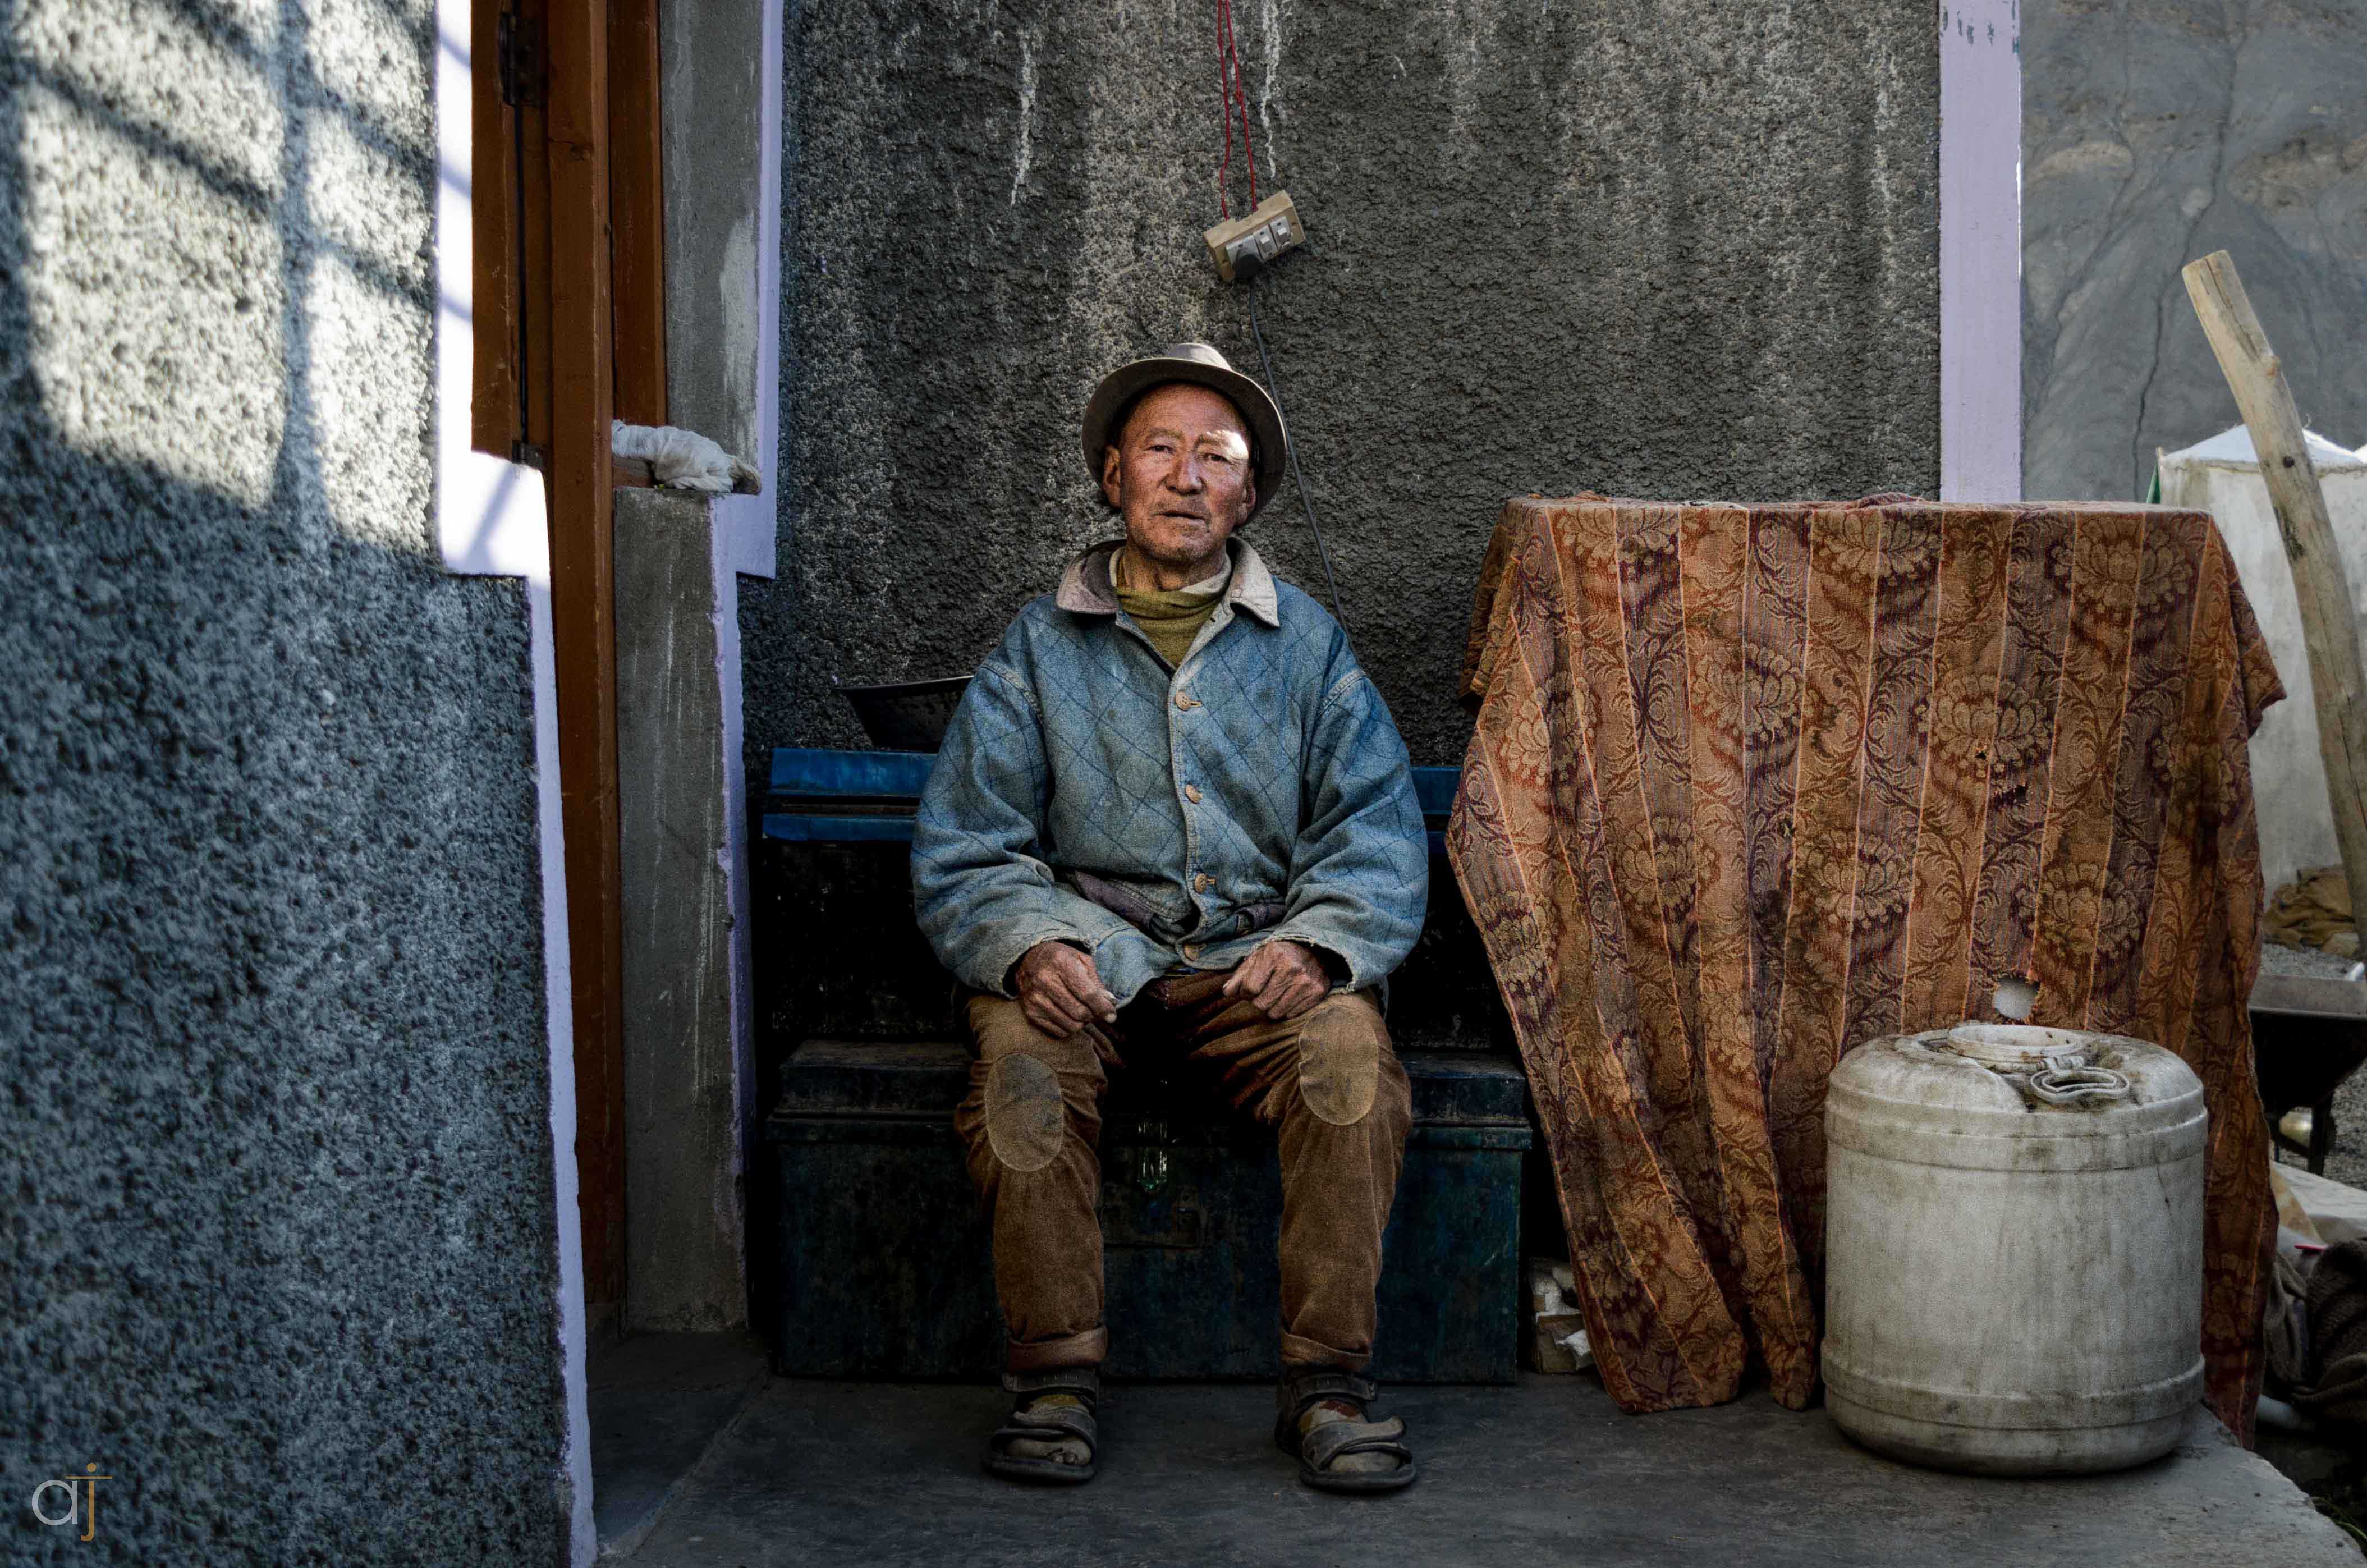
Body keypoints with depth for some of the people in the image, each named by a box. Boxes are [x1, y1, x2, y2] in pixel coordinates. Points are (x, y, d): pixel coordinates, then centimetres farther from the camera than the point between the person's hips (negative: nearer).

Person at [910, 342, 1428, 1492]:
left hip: (1259, 956, 1)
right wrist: (1029, 947, -17)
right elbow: (962, 849, 4)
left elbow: (1380, 830, 5)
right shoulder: (1039, 648, 10)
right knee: (1020, 1049, -32)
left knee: (1348, 1045, -30)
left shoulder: (1304, 641, 12)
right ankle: (1056, 1374, -19)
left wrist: (1315, 943, -15)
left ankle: (1325, 1378, -20)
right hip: (1090, 953, 0)